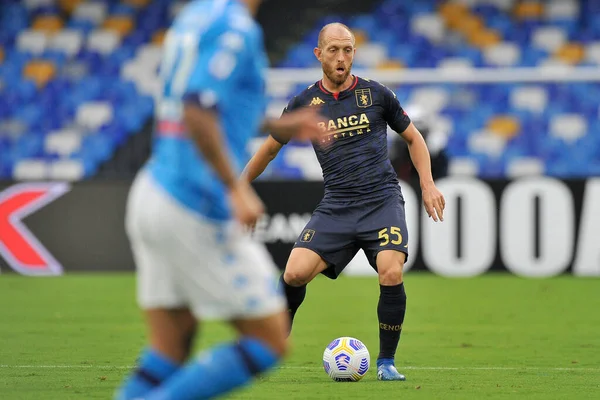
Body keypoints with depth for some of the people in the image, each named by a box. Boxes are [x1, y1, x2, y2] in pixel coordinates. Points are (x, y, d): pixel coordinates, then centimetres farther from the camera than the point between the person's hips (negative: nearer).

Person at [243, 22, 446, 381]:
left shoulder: (375, 94, 3)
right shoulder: (305, 103, 5)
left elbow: (413, 138, 15)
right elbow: (270, 149, 18)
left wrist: (428, 184, 3)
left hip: (382, 200, -1)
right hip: (336, 207, 1)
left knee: (392, 275, -23)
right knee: (295, 273, -15)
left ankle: (386, 362, -3)